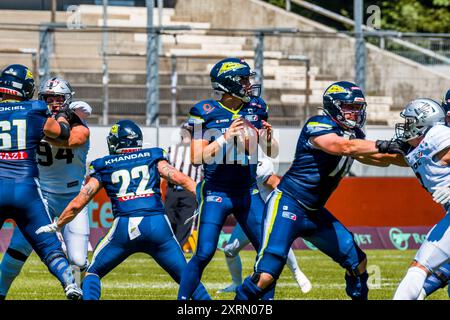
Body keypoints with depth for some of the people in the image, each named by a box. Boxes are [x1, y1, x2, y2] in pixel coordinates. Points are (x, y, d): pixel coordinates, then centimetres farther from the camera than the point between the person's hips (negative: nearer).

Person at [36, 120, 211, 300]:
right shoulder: (153, 158, 17)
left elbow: (77, 204, 16)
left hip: (125, 227, 0)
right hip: (157, 224, 0)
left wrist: (56, 226, 28)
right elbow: (180, 179, 4)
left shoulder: (104, 167, 17)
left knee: (93, 273, 19)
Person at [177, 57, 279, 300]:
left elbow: (272, 153, 10)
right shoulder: (205, 113, -9)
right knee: (204, 254, -9)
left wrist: (268, 138, -12)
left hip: (248, 192, 4)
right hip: (216, 194, -4)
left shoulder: (255, 109, 4)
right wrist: (226, 137, -23)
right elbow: (198, 157, -13)